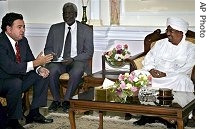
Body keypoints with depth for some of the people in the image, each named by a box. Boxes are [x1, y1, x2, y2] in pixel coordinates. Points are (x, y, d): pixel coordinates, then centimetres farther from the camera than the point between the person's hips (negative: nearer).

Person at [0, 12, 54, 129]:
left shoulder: (23, 40, 3)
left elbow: (30, 60, 8)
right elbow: (10, 68, -33)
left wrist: (40, 68, -15)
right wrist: (35, 63, -32)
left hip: (18, 78, 9)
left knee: (43, 75, 0)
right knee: (16, 83, -37)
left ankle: (34, 113, 2)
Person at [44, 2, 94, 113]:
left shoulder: (86, 30, 5)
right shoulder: (55, 28, 12)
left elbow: (88, 52, 0)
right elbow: (47, 48, 13)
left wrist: (73, 59, -18)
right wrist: (50, 54, -13)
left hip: (77, 62, -1)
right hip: (58, 61, 2)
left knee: (76, 71, -36)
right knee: (51, 70, -33)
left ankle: (66, 100, -17)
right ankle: (56, 100, -11)